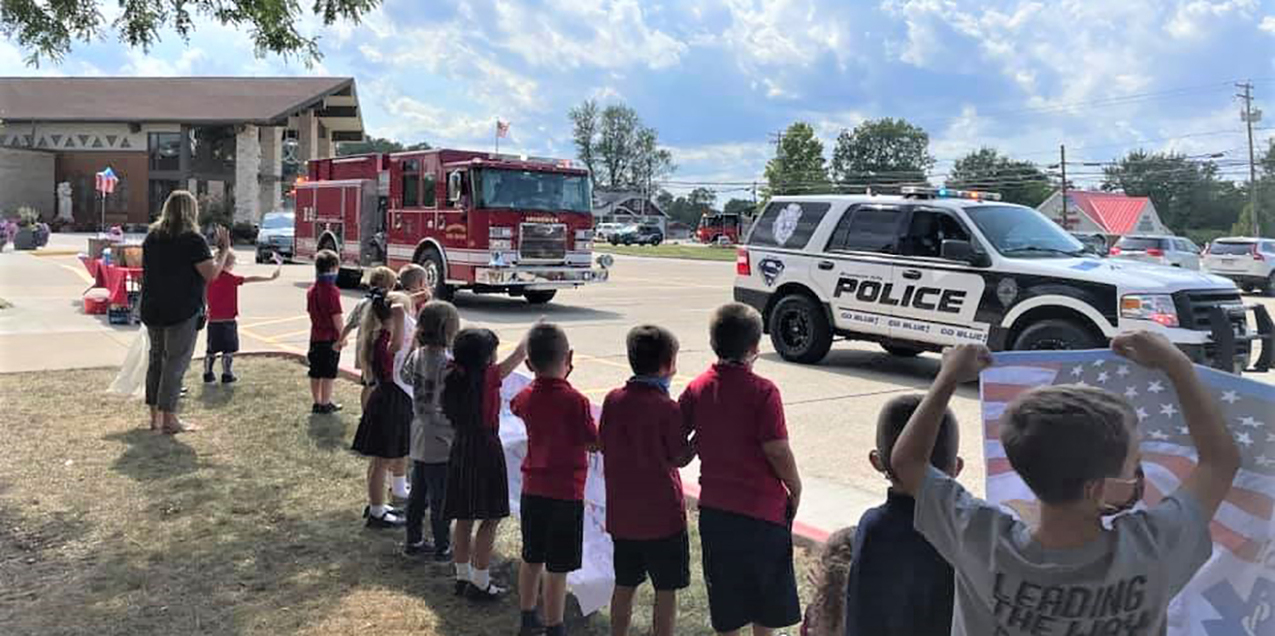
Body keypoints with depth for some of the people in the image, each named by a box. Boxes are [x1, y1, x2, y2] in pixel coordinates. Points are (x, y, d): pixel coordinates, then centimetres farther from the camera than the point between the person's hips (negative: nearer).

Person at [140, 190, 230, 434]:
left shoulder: (152, 236, 11)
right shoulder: (193, 239, -12)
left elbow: (147, 268, 21)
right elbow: (211, 274, -15)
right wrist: (224, 250, -3)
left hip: (152, 309, 7)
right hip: (182, 311, -7)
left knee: (157, 358, 14)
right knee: (176, 361, -2)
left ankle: (155, 415, 20)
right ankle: (169, 418, 0)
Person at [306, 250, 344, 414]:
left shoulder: (312, 290, 6)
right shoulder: (332, 291, -18)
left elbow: (310, 312, 14)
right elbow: (336, 316, -18)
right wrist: (342, 335, -10)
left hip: (315, 337, 7)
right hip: (330, 338, -7)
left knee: (315, 373, 12)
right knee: (328, 373, 2)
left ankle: (317, 402, 21)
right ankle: (325, 404, 8)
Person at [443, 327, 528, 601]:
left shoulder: (453, 378, 2)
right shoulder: (488, 376, -13)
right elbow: (519, 354, -1)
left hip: (460, 449, 7)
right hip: (486, 449, -7)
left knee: (464, 519, 14)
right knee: (490, 520, 3)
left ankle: (463, 577, 24)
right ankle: (480, 584, 7)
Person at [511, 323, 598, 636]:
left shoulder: (526, 397, -1)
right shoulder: (575, 401, -19)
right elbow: (594, 444, -12)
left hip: (532, 489, 7)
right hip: (566, 493, -6)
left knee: (531, 558, 20)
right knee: (557, 569, 2)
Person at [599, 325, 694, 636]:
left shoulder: (613, 400, -2)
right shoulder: (667, 408, -17)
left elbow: (604, 445, 7)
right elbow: (680, 458, -9)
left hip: (621, 514, 6)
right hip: (662, 516, -5)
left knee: (624, 586, 17)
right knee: (666, 591, 7)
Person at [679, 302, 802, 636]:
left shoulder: (697, 388, -4)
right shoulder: (763, 392, -17)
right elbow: (777, 450, -16)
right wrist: (795, 487, -1)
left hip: (714, 506, 4)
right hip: (763, 506, -3)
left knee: (724, 589, 16)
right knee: (766, 586, 16)